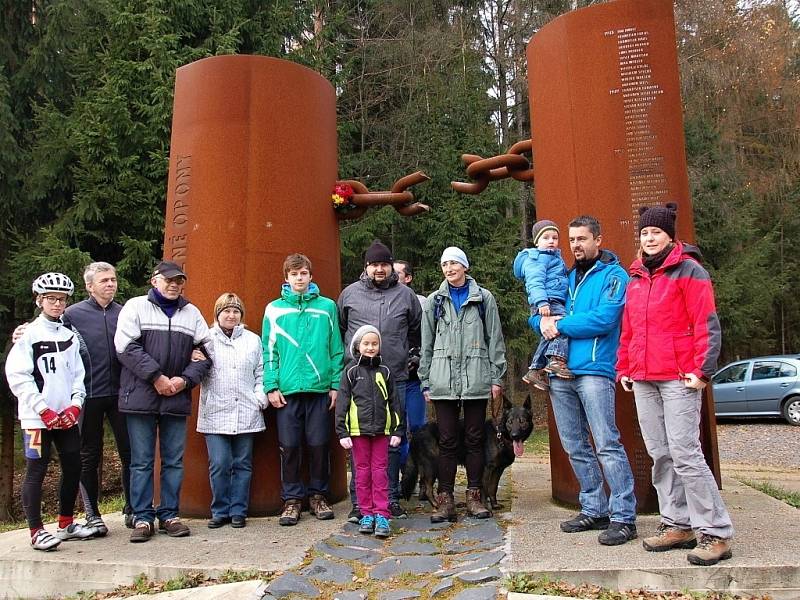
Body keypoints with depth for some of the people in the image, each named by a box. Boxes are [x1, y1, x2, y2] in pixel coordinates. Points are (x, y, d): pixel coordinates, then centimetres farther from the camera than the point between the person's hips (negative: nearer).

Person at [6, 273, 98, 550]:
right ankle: (37, 532, 8)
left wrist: (75, 405, -2)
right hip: (37, 417, -5)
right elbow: (16, 376, -8)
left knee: (73, 468, 8)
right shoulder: (29, 334, -3)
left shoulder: (69, 335, 11)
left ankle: (66, 524, 23)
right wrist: (43, 410, -11)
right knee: (36, 471, -2)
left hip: (67, 416, 5)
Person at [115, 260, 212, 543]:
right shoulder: (136, 307, 4)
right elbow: (126, 347, -8)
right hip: (141, 397, -3)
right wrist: (156, 377, -13)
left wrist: (186, 379, -7)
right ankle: (142, 518, 12)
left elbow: (205, 351, 9)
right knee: (141, 461, 3)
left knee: (174, 461, 7)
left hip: (177, 399, 3)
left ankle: (169, 515, 17)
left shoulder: (191, 312, 14)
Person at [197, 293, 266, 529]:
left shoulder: (253, 340, 13)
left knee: (242, 464, 7)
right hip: (215, 414, -2)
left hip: (246, 413, 2)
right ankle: (220, 511, 13)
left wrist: (260, 399, 2)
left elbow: (261, 374, 13)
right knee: (219, 464, -3)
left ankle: (238, 511, 17)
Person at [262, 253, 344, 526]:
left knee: (319, 445, 6)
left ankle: (318, 495, 22)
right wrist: (271, 386, -4)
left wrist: (336, 384, -1)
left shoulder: (327, 307, 7)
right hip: (287, 390, 0)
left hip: (320, 388, 0)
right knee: (289, 447, 5)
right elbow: (269, 350, 4)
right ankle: (292, 499, 17)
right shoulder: (274, 309, 7)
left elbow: (336, 349, 5)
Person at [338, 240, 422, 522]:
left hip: (395, 379, 1)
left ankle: (391, 498, 18)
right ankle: (359, 501, 12)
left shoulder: (406, 295, 9)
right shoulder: (349, 293, 7)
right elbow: (339, 331, 16)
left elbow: (416, 331, 20)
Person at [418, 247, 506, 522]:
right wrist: (425, 381, 6)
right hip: (443, 380, 1)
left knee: (475, 439, 5)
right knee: (447, 441, 2)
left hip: (476, 380, -1)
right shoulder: (434, 301, 12)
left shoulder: (484, 298, 8)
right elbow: (426, 344, 11)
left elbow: (495, 339, 6)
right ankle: (445, 499, 7)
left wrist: (497, 377, 0)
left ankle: (474, 496, 14)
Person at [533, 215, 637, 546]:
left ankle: (624, 516, 0)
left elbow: (603, 319, -15)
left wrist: (560, 325, -7)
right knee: (575, 447, 11)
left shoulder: (613, 275, -1)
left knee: (607, 444, -8)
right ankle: (593, 509, 22)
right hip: (560, 373, 7)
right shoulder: (567, 277, 19)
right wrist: (543, 321, -4)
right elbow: (536, 316, 20)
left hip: (593, 370, -7)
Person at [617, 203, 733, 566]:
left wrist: (702, 369, -14)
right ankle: (677, 525, 18)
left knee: (684, 453, -9)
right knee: (660, 454, 8)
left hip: (678, 378, -7)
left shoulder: (689, 271, -1)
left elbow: (707, 325, -7)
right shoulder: (635, 279, 18)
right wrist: (624, 368, 18)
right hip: (643, 380, 7)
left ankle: (716, 534, 0)